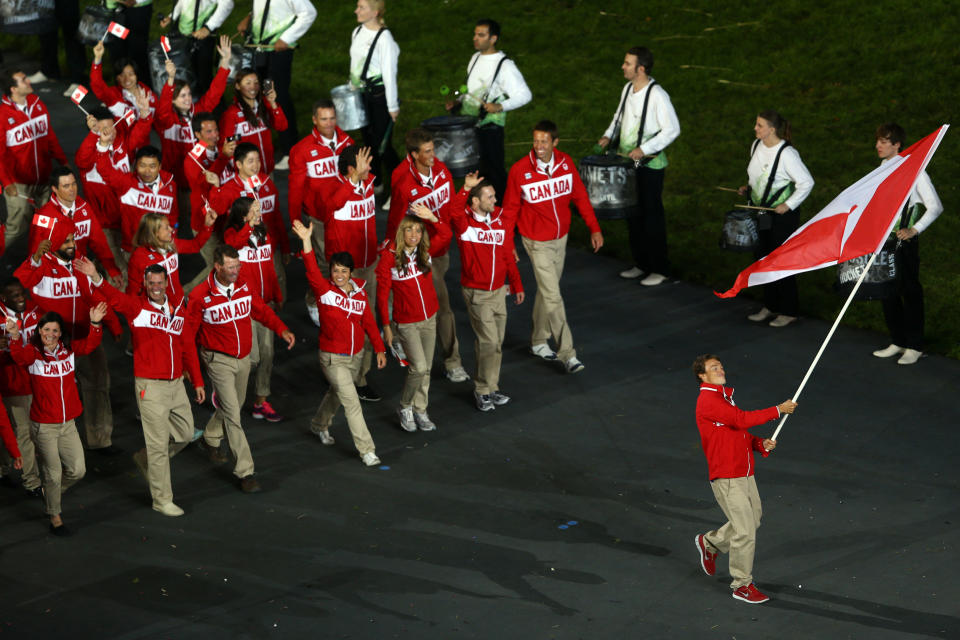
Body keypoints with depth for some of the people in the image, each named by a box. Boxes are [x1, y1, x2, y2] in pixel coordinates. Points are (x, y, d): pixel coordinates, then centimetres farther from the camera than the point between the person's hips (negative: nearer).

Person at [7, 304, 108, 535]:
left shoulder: (69, 349, 3)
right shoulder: (33, 352, -11)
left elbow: (89, 344, -6)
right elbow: (19, 357, -31)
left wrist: (95, 324, -24)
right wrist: (15, 338, -51)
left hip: (68, 424, 5)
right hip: (44, 426, -5)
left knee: (77, 469, 9)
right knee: (53, 473, 3)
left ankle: (51, 493, 36)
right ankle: (54, 517, 22)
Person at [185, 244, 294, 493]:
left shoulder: (244, 287, -5)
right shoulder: (200, 296, -18)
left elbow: (262, 311, 6)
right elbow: (189, 330, -9)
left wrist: (282, 329, -9)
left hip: (243, 358, 6)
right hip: (219, 360, -6)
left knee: (235, 404, 23)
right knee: (232, 412, -12)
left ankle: (211, 438, 53)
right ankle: (245, 472, -10)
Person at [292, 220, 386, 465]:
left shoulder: (360, 292, -2)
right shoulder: (324, 290, -14)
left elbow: (368, 322, 6)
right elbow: (312, 271, -31)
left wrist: (379, 349, 3)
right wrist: (306, 242, -44)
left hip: (356, 356, 5)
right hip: (333, 358, -5)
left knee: (336, 394, 26)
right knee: (351, 402, -10)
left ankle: (320, 425, 53)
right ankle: (366, 450, -5)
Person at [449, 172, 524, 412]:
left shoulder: (502, 222, 4)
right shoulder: (465, 223, -11)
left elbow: (508, 256, 13)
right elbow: (454, 212, -37)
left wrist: (517, 285, 18)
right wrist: (466, 188, -37)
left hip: (498, 290, 6)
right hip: (476, 293, -6)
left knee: (495, 342, 12)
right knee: (489, 342, -9)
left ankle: (490, 387, 25)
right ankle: (483, 390, 5)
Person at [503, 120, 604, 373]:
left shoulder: (566, 163, -6)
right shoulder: (520, 170, -17)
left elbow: (580, 196, 4)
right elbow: (510, 209, -7)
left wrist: (594, 228, 1)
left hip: (561, 238, 5)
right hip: (537, 242, -5)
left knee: (547, 290, 18)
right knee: (553, 297, -8)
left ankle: (538, 341, 35)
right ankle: (567, 354, -5)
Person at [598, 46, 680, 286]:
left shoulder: (657, 95, -19)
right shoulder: (628, 89, 5)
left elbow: (672, 129, -18)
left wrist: (644, 149, -23)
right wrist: (609, 135, 4)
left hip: (649, 164, -8)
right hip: (626, 162, 8)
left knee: (651, 215, 0)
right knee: (632, 213, 14)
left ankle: (659, 269, 11)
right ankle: (641, 264, 27)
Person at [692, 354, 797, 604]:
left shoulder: (724, 397, 15)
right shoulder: (708, 401, -16)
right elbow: (741, 419, -26)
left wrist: (761, 444, 0)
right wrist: (777, 410, -21)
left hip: (745, 474, 9)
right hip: (727, 478, -9)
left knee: (752, 519, 19)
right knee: (745, 532, -7)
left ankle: (709, 542, 39)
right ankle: (742, 585, 6)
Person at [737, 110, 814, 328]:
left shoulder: (786, 153, -22)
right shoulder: (757, 146, 3)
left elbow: (806, 182, -19)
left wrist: (788, 205, -19)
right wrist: (749, 187, 6)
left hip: (782, 215, -8)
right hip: (761, 212, 8)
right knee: (763, 257, 14)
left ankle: (789, 312, 12)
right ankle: (770, 307, 28)